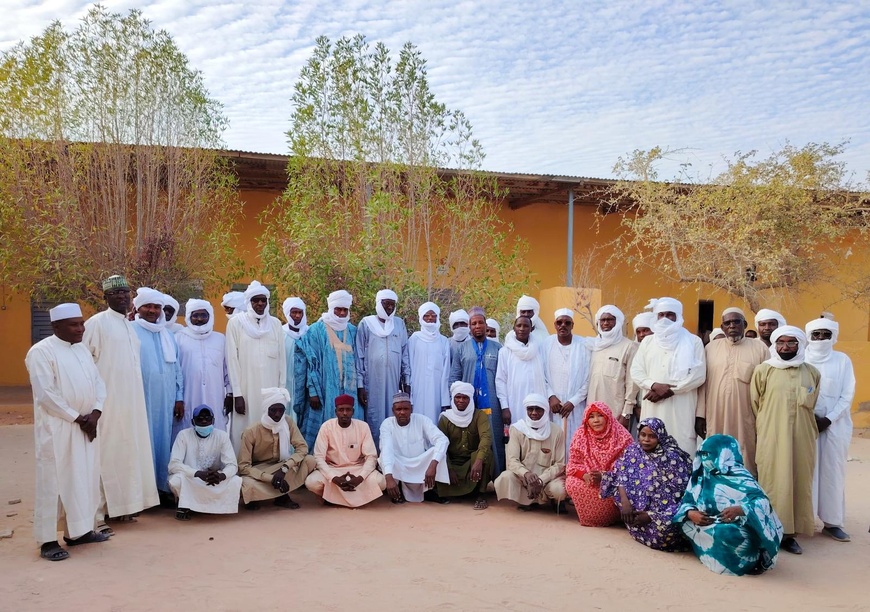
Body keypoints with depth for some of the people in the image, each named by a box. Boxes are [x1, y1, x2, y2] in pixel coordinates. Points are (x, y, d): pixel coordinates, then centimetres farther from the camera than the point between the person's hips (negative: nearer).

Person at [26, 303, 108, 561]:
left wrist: (95, 413, -5)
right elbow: (46, 394, -16)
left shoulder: (82, 349, 12)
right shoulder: (41, 352, -10)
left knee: (84, 479, 11)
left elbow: (98, 382, 11)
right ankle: (47, 540, 7)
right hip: (56, 427, -7)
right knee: (53, 482, -2)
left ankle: (77, 531, 23)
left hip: (86, 425, 7)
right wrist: (76, 418, -14)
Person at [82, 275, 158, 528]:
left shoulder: (129, 326, 14)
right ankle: (96, 515, 3)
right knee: (105, 457, -4)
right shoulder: (96, 323, -8)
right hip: (107, 403, -7)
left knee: (128, 454, 10)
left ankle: (121, 505, 19)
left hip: (131, 403, 7)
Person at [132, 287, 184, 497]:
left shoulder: (168, 336, 14)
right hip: (141, 399, -5)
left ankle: (163, 486, 17)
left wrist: (179, 397, 10)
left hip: (165, 400, 5)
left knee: (164, 442, 8)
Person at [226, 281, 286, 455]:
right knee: (245, 432, -3)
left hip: (270, 391, 2)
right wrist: (237, 394, -7)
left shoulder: (275, 324, 8)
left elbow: (282, 359, 8)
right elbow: (232, 360, -2)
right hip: (246, 391, -2)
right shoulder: (236, 323, 0)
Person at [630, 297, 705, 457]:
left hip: (681, 408, -3)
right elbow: (636, 372, 9)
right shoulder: (647, 342, 16)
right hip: (653, 408, 3)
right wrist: (654, 385, -10)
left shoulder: (693, 342, 6)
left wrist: (669, 390, -9)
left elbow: (698, 375, -3)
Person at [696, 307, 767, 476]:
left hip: (746, 419, -2)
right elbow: (703, 382, 7)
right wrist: (700, 414, 2)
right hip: (716, 418, 2)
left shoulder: (759, 348, 4)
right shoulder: (711, 348, 9)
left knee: (745, 463, 1)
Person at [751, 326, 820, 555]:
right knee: (773, 483, -2)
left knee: (799, 483, 5)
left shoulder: (812, 373, 7)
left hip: (802, 438, 3)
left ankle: (789, 532, 13)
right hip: (772, 438, -3)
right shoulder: (763, 371, -1)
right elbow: (753, 404, 5)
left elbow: (813, 406, 18)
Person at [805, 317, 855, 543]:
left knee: (833, 471, 2)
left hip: (835, 424, 1)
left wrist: (828, 419, -8)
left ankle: (832, 522, 9)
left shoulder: (842, 360, 3)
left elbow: (848, 395, 0)